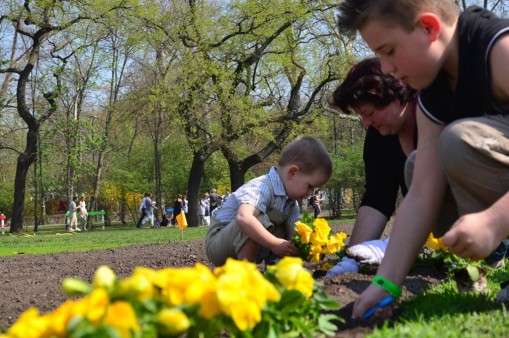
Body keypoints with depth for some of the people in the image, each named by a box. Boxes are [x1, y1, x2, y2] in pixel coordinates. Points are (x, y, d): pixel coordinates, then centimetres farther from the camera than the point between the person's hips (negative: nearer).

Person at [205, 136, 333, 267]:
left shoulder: (292, 203, 2)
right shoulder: (262, 188, -29)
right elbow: (243, 218, -47)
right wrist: (275, 244, -43)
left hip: (243, 248, 9)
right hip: (217, 243, -9)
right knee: (259, 220, -31)